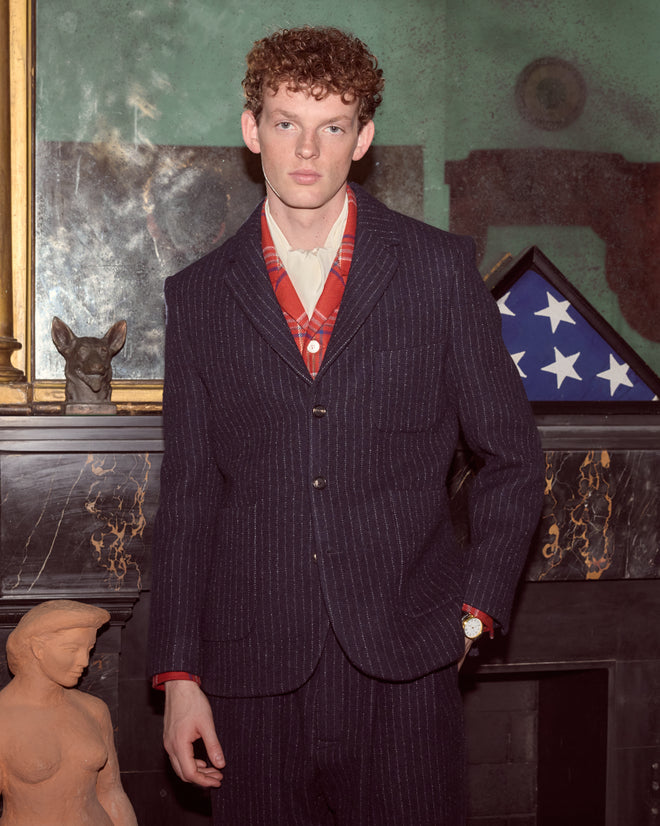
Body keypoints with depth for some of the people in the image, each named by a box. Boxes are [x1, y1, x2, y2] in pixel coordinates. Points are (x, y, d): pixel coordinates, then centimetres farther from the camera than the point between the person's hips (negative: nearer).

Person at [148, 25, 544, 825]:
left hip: (405, 666, -1)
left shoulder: (440, 269, 3)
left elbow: (512, 458, 8)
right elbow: (187, 495, 7)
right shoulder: (199, 296, 7)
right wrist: (179, 675, 3)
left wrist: (475, 609, 0)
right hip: (256, 674, 1)